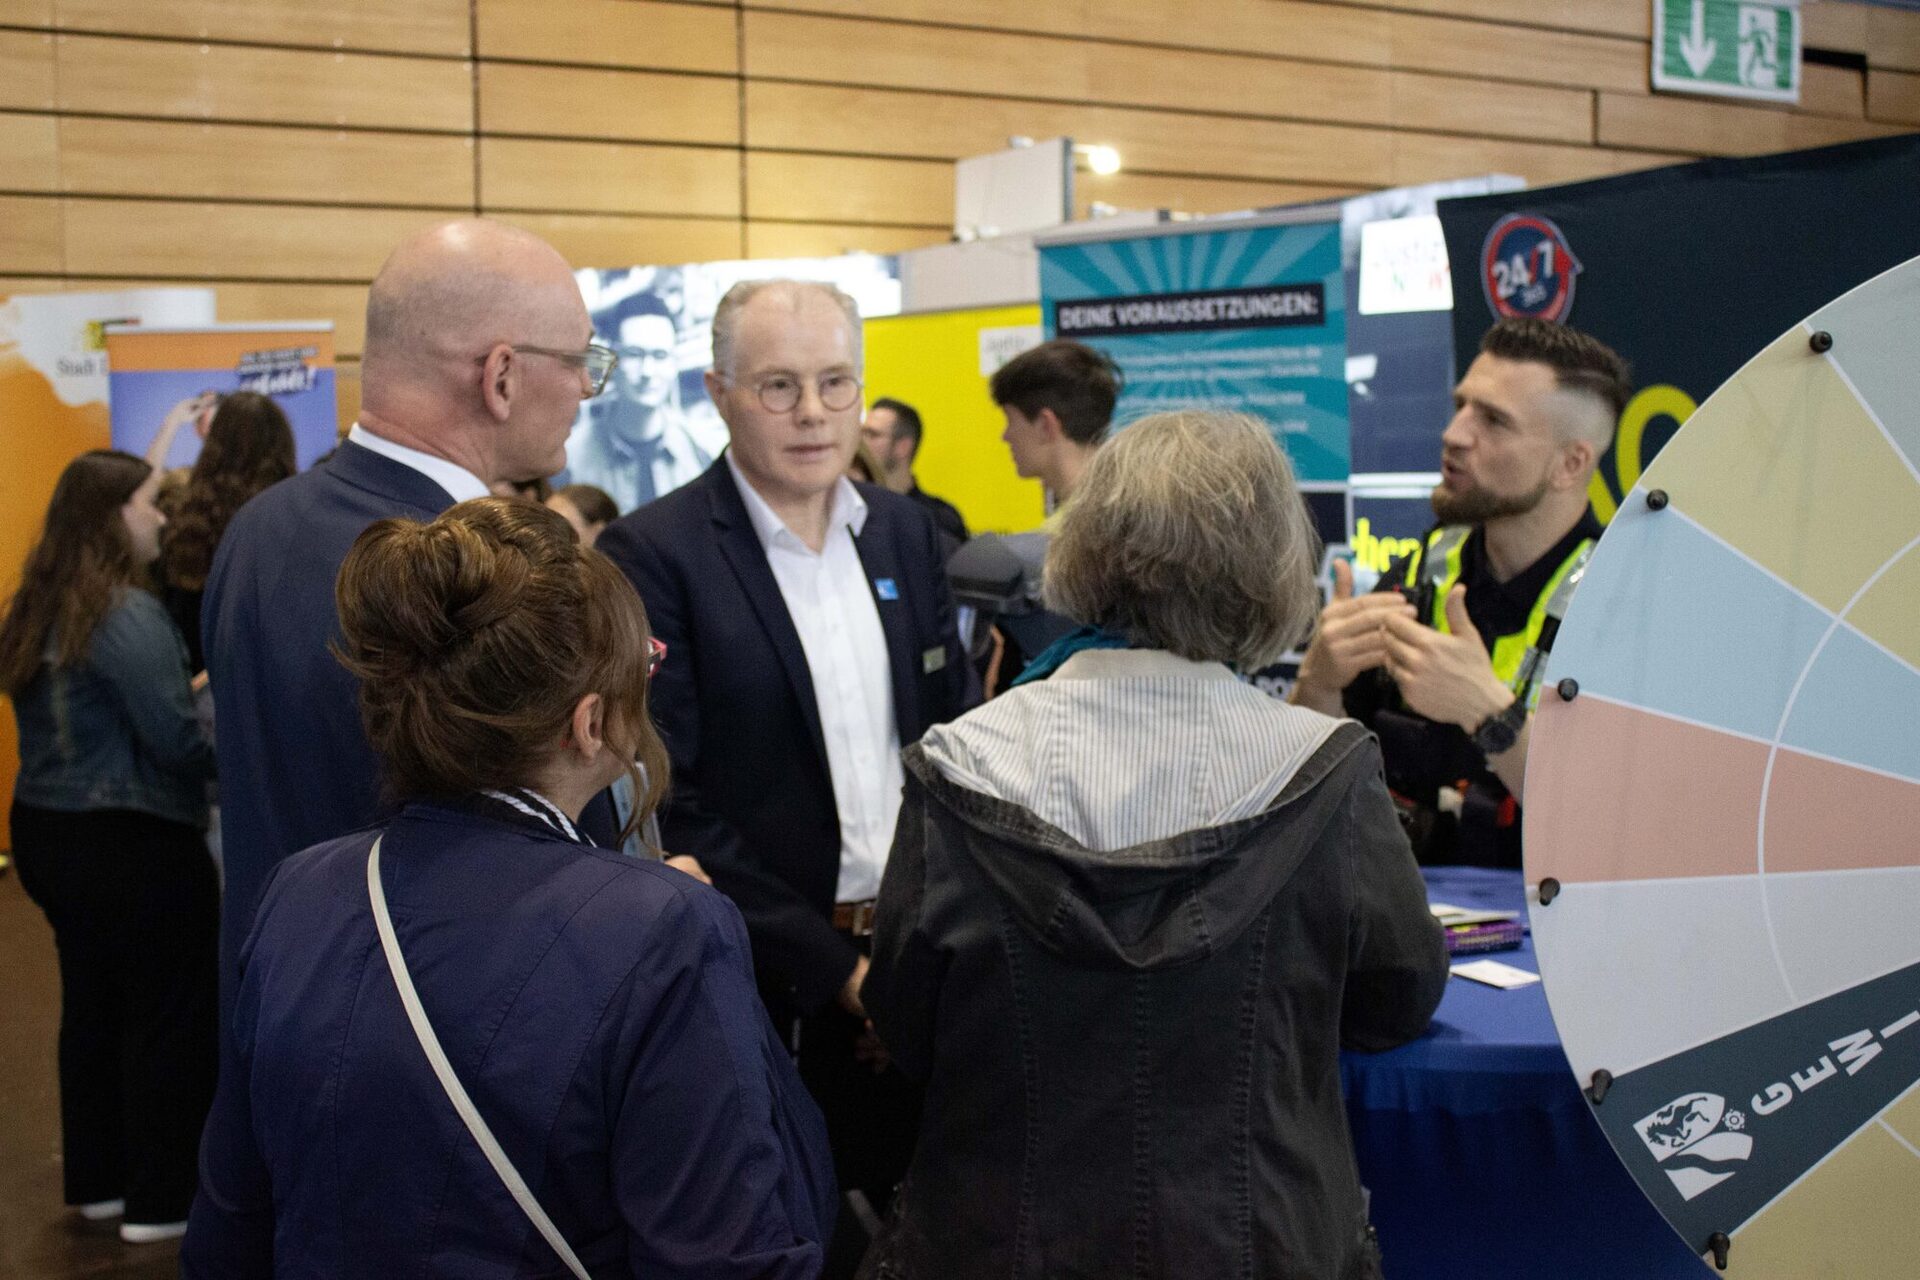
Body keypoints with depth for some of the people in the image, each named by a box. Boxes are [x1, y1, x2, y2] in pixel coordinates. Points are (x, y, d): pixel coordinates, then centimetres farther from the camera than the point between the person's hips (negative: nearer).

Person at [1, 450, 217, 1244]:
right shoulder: (127, 615, -20)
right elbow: (180, 741, -23)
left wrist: (186, 697, 10)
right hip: (134, 847, -9)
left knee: (91, 1006, 19)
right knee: (169, 1019, 4)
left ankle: (97, 1179, 30)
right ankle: (160, 1200, 12)